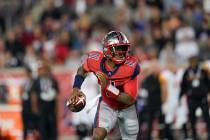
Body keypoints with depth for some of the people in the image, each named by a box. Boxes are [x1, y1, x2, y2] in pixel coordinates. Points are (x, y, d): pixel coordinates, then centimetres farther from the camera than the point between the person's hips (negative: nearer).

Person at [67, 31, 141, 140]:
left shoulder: (131, 67, -32)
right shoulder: (95, 60, -23)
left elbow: (130, 99, -32)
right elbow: (82, 70, 3)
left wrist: (107, 87, -42)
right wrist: (76, 89, -11)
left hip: (127, 109, 0)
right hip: (107, 105, 0)